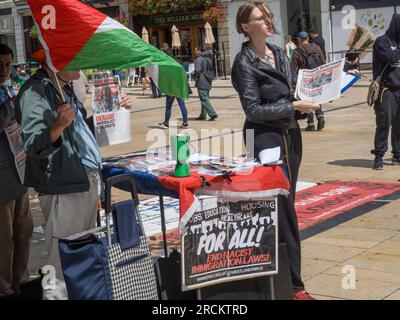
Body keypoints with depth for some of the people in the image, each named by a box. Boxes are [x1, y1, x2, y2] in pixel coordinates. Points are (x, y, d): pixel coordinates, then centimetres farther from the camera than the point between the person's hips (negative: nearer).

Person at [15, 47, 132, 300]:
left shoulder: (64, 87, 13)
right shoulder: (35, 93, -17)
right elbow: (34, 147, -24)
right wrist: (59, 124, -40)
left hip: (89, 181, 10)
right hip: (64, 188, -10)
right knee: (64, 262, -4)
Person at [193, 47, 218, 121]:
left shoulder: (199, 59, -13)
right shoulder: (208, 59, 14)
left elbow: (197, 70, -22)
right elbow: (212, 71, 18)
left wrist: (195, 75, -5)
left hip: (201, 83, -9)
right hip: (208, 83, 9)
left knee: (204, 99, -7)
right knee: (205, 99, 14)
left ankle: (213, 114, -15)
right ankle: (203, 115, 21)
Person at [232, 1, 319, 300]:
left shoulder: (280, 53, 10)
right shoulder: (244, 63, -11)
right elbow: (254, 109, -15)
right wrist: (294, 106, -17)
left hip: (290, 133, 7)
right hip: (266, 137, -7)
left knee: (285, 203, 12)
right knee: (283, 209, -6)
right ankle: (294, 285, 2)